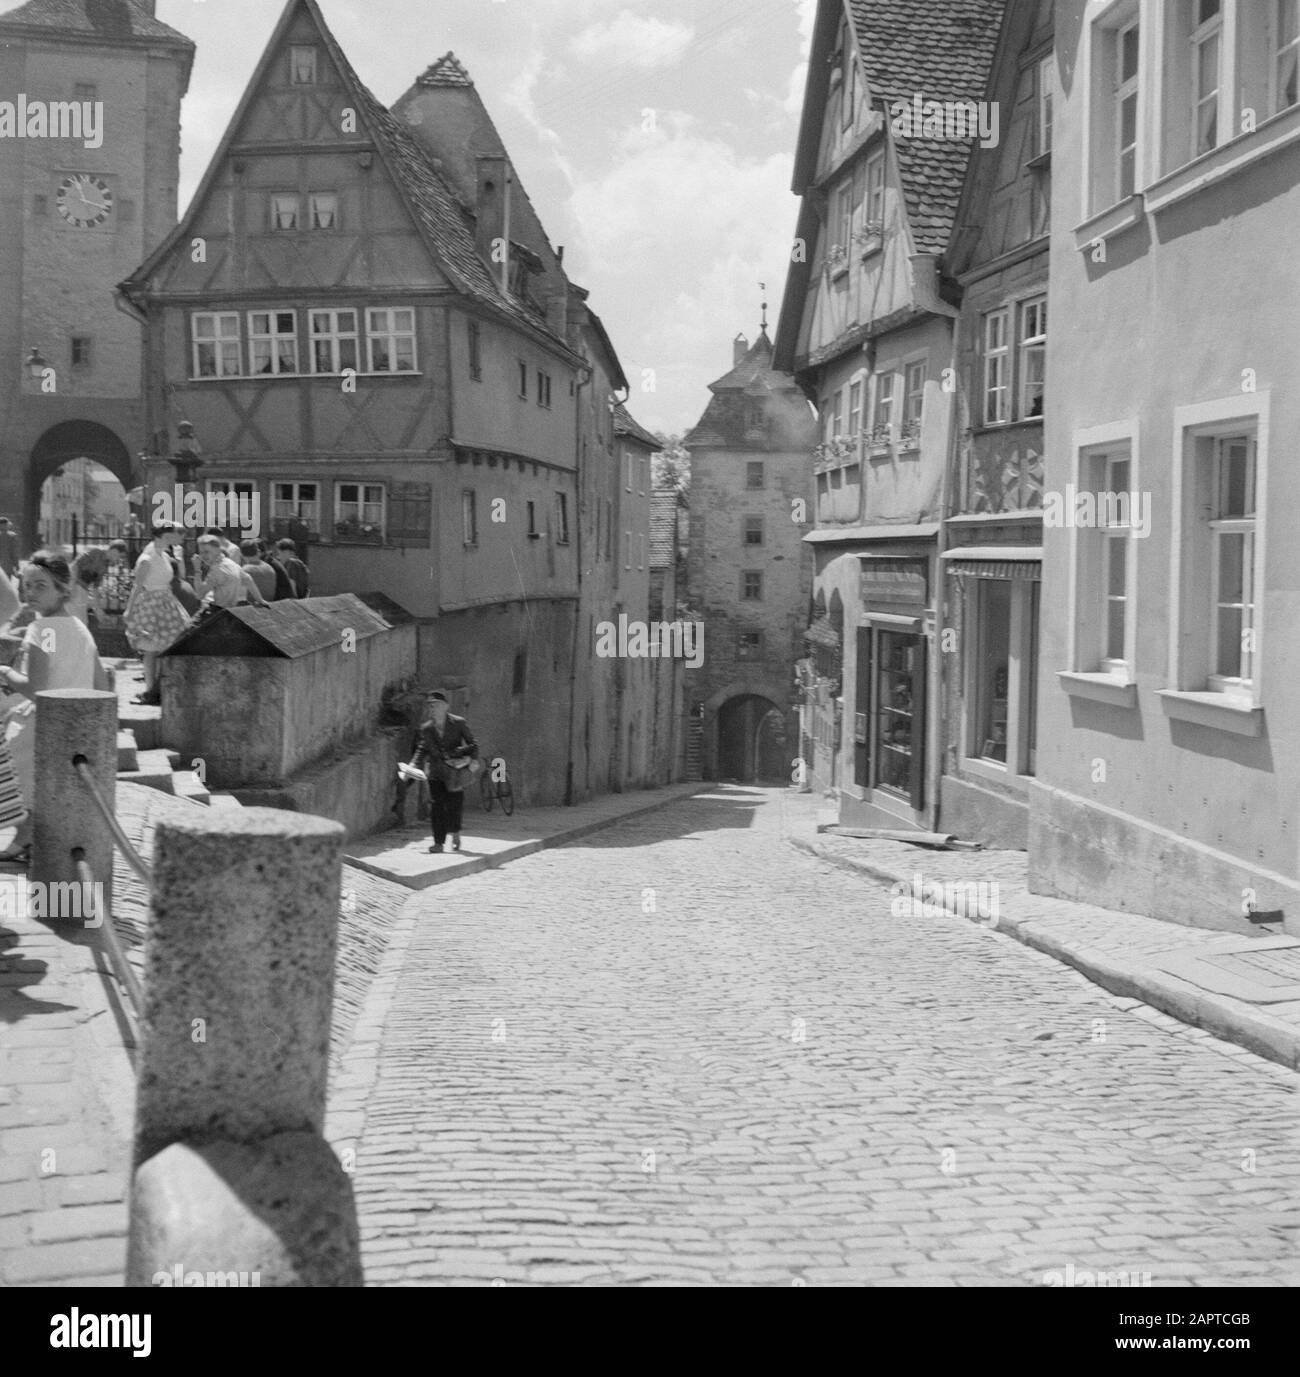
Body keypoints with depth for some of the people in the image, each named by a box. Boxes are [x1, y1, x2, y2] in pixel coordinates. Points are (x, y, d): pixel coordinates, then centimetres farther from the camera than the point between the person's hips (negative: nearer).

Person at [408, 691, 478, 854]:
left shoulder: (459, 723, -2)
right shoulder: (426, 728, 5)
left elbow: (472, 743, 4)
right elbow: (422, 750, 12)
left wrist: (473, 758, -9)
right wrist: (414, 766, 1)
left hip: (455, 771, -2)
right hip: (435, 771, 2)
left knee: (454, 804, 0)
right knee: (437, 805, -3)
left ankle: (455, 835, 26)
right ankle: (439, 842, 2)